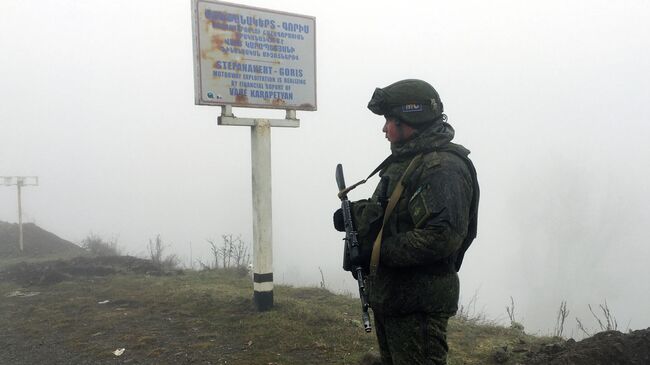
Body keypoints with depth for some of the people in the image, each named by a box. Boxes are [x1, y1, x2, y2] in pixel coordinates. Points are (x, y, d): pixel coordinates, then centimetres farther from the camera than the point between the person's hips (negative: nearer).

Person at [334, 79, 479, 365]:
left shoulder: (444, 168, -19)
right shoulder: (404, 161, 13)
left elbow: (443, 236, -29)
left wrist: (378, 251, -23)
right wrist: (356, 212, 2)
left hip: (417, 307, -10)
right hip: (387, 296, 10)